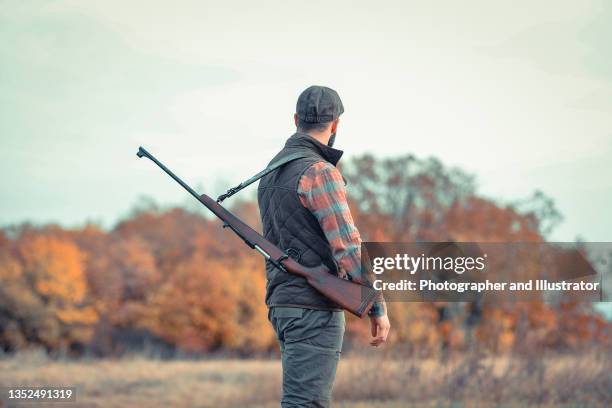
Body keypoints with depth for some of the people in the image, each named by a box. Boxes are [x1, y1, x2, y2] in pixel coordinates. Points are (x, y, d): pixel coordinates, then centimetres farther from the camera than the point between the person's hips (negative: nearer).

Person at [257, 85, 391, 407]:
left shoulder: (272, 171, 15)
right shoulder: (319, 172, -13)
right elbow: (347, 245, -17)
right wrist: (378, 306, -13)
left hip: (283, 304, 9)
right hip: (314, 308, -9)